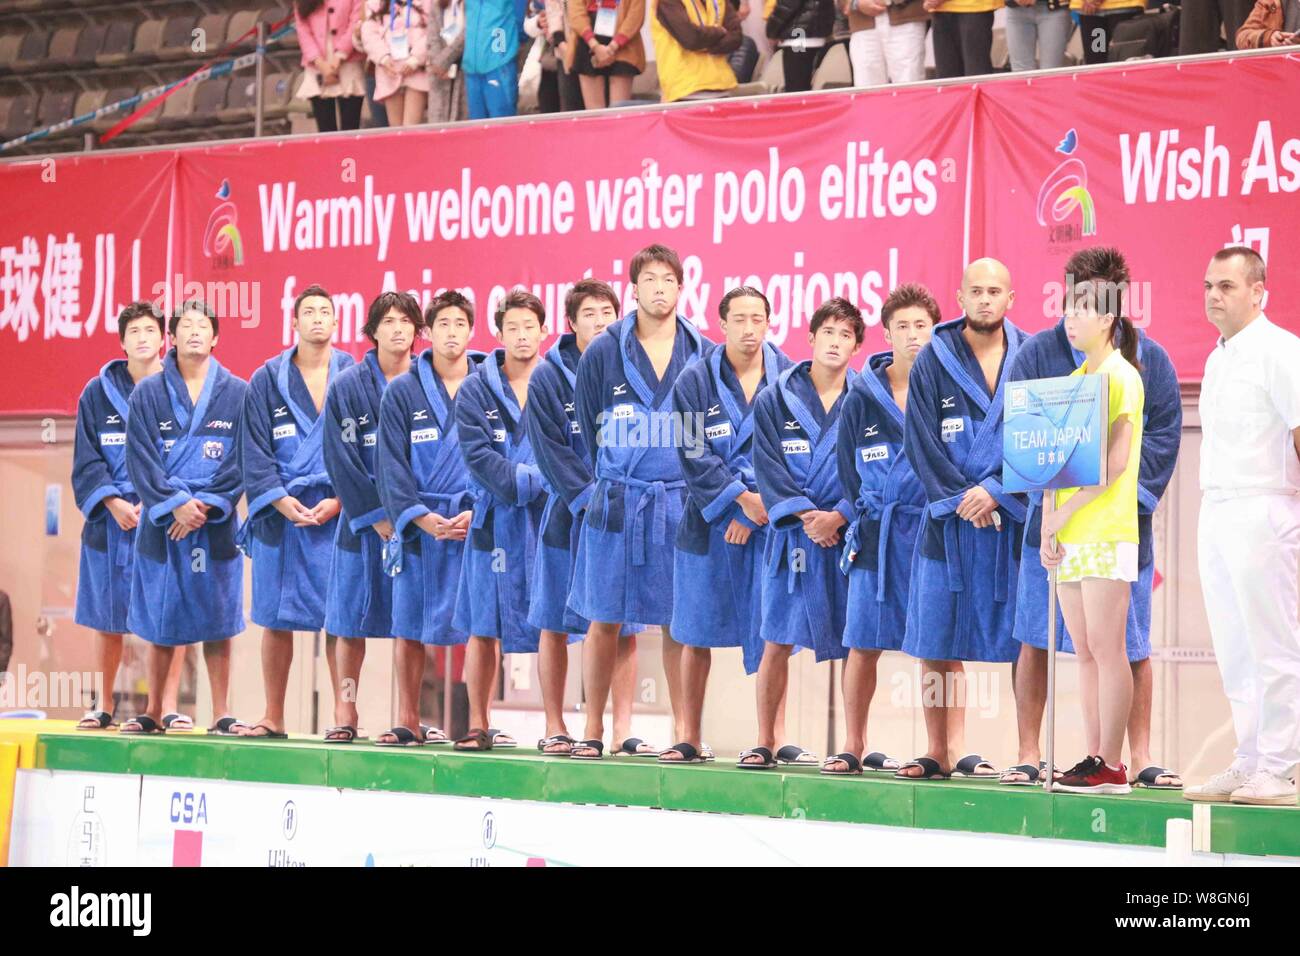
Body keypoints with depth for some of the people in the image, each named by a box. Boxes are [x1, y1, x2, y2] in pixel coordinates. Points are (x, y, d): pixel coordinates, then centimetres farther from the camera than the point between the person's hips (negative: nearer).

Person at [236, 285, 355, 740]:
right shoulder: (267, 381, 7)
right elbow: (255, 451, 4)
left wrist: (338, 501, -9)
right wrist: (281, 500, -9)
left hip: (337, 511, -1)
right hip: (280, 512, 1)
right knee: (276, 617, 4)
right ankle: (273, 717, 10)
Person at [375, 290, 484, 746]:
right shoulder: (402, 392, 6)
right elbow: (392, 464, 1)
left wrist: (477, 512, -9)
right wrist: (424, 518, -10)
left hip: (476, 523, 0)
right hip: (418, 525, 1)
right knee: (410, 627, 2)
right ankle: (408, 722, 9)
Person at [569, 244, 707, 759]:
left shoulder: (703, 355, 5)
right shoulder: (603, 353, 3)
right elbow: (589, 431, 9)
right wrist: (605, 483, 8)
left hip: (681, 501, 0)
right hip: (616, 500, 0)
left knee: (678, 619, 2)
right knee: (604, 619, 1)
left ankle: (682, 729, 9)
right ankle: (592, 730, 9)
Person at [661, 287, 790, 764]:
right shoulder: (696, 380, 0)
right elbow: (693, 453, -5)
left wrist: (755, 510, -9)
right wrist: (740, 497, -13)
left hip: (768, 520, 0)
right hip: (708, 521, 0)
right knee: (697, 632, 3)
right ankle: (690, 737, 9)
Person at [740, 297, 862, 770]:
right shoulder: (775, 399, 6)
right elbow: (768, 468, 0)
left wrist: (839, 516, -13)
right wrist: (803, 514, -12)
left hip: (848, 533, 0)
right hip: (791, 535, 0)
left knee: (851, 644, -1)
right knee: (777, 642, -1)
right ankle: (766, 743, 7)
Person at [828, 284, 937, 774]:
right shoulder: (863, 396, 7)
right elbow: (848, 469, 13)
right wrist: (870, 516, 6)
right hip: (878, 533, 1)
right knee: (863, 644, 1)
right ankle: (853, 747, 10)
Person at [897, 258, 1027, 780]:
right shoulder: (934, 360, 5)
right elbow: (921, 441, 0)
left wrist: (995, 491, -11)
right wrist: (961, 498, -10)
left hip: (1013, 516, 0)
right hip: (949, 518, 0)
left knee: (1018, 639, -2)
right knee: (937, 641, 0)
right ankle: (941, 752, 6)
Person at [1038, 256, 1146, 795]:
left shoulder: (1121, 376, -6)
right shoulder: (1074, 380, 18)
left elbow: (1115, 460, -15)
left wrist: (1064, 513, -13)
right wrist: (1048, 527, 4)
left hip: (1106, 533, -8)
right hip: (1068, 537, 8)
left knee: (1106, 649, -8)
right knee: (1085, 653, 7)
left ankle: (1111, 766, -7)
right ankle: (1092, 757, 9)